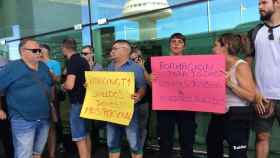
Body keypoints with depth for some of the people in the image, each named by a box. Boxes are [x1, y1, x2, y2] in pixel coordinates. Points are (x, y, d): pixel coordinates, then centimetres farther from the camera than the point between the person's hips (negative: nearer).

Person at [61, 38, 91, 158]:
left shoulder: (72, 61, -16)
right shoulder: (83, 60, 10)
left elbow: (70, 85, -26)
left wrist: (63, 85, -5)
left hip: (78, 102, -9)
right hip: (85, 100, 9)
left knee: (79, 138, -4)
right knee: (86, 135, 17)